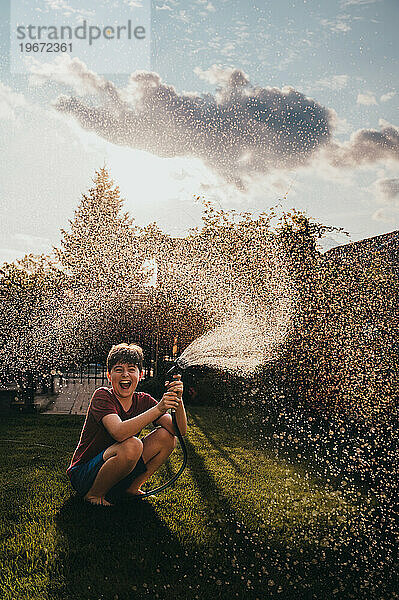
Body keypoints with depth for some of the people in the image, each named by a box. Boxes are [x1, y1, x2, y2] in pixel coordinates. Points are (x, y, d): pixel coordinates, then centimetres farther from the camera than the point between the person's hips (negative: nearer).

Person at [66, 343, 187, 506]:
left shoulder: (143, 401, -1)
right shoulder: (102, 396, -17)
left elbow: (180, 431, -10)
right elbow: (119, 433, -35)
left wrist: (178, 401, -29)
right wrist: (159, 408, -41)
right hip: (83, 476, -5)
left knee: (167, 436, -10)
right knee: (132, 445, -33)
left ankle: (132, 487, 3)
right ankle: (94, 495, -10)